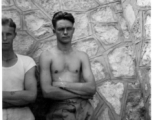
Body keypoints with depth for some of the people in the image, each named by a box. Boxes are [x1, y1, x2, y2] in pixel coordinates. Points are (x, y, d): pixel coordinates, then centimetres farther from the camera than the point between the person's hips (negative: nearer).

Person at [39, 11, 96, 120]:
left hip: (82, 107, 3)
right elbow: (47, 91, -8)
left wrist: (62, 84, -6)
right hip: (59, 108, -3)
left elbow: (92, 88, -1)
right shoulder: (47, 56, 3)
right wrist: (80, 93, -4)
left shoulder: (82, 56, 11)